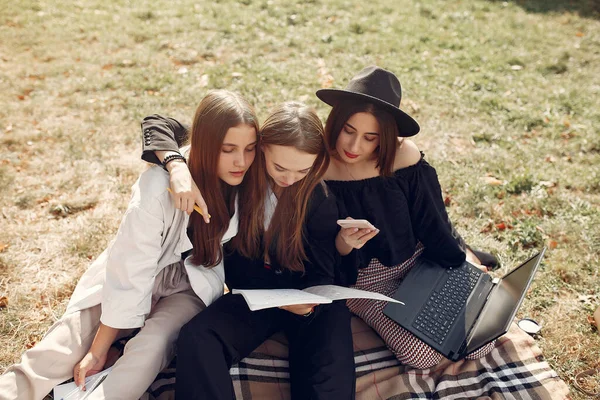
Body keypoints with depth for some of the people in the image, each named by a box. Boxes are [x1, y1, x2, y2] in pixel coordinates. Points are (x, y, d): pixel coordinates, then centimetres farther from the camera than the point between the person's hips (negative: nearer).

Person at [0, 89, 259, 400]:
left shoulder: (250, 181, -17)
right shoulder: (160, 185, -28)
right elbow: (131, 268, -25)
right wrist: (99, 349, -20)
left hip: (193, 286, 1)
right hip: (138, 279, -1)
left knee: (152, 345, -28)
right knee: (64, 350, -16)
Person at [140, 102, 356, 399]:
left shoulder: (322, 196, -12)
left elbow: (322, 275, -8)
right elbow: (158, 125, -9)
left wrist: (310, 302, -32)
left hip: (305, 296, -1)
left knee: (332, 374, -31)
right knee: (196, 340, -28)